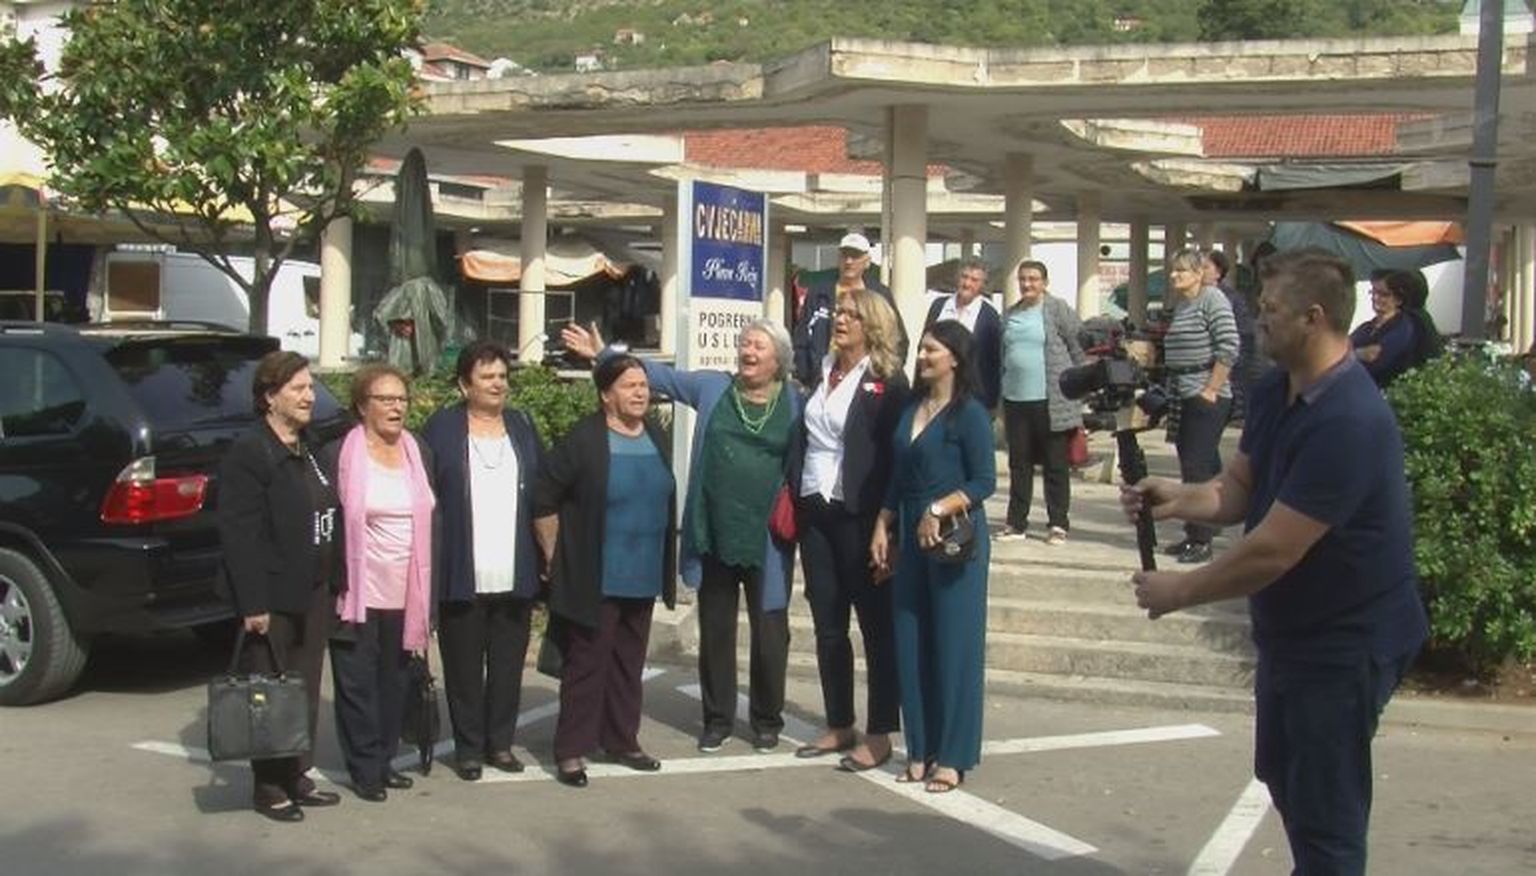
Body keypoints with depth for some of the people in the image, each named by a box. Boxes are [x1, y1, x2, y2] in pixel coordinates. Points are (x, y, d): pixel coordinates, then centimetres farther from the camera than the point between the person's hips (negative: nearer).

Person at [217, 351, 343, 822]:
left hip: (314, 590, 8)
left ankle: (296, 775, 23)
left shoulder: (310, 448, 13)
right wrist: (252, 602, -20)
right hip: (274, 596, -8)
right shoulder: (248, 453, -13)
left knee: (306, 689, 13)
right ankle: (268, 785, 13)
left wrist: (334, 580, 13)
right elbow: (239, 533, -17)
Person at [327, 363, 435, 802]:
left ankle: (383, 759, 23)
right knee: (358, 682, 1)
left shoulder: (419, 454, 10)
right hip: (360, 592, -5)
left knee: (394, 680, 11)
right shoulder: (340, 455, -6)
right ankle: (364, 769, 11)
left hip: (406, 593, 5)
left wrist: (429, 592, 10)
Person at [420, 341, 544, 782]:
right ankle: (468, 748, 16)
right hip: (462, 576, -3)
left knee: (508, 664, 10)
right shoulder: (442, 428, -1)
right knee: (464, 667, 5)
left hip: (514, 576, 3)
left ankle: (500, 742, 22)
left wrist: (543, 558, 7)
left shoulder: (522, 427, 11)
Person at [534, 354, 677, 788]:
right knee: (586, 663, -1)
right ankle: (571, 751, 7)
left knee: (629, 663, 14)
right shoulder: (583, 440, -11)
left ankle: (621, 740, 26)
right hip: (595, 581, -6)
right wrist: (557, 559, -7)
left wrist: (666, 566, 18)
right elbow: (543, 499, -9)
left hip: (642, 578, 6)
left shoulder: (656, 438, 8)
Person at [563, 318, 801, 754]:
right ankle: (717, 719, 24)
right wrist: (603, 354, 4)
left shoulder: (794, 404, 0)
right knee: (715, 631, 10)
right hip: (715, 536, 2)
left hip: (767, 539, -2)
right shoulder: (712, 388, 5)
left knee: (770, 632, 5)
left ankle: (767, 719, 22)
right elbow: (659, 374, 7)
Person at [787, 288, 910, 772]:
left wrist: (884, 522, -15)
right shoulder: (823, 372, 11)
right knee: (827, 627, 13)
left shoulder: (887, 382, -7)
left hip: (858, 516, -6)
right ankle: (839, 726, 24)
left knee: (876, 625, 4)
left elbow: (894, 455, -11)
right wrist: (791, 495, 4)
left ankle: (879, 735, 11)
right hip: (815, 512, 7)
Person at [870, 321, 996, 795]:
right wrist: (883, 528, 9)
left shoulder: (970, 413, -8)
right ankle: (919, 751, 17)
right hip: (911, 540, 7)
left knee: (953, 645, 0)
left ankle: (952, 757, 8)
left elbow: (985, 481, -11)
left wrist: (938, 511, -19)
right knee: (910, 646, 7)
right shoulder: (911, 409, 12)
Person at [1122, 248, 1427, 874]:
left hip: (1346, 640, -10)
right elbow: (1239, 490, 8)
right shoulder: (1273, 393, 2)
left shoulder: (1349, 422, -30)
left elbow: (1271, 552, -30)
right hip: (1291, 628, 10)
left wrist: (1180, 592, -17)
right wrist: (1178, 498, -13)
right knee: (1284, 778, 25)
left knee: (1325, 811, 3)